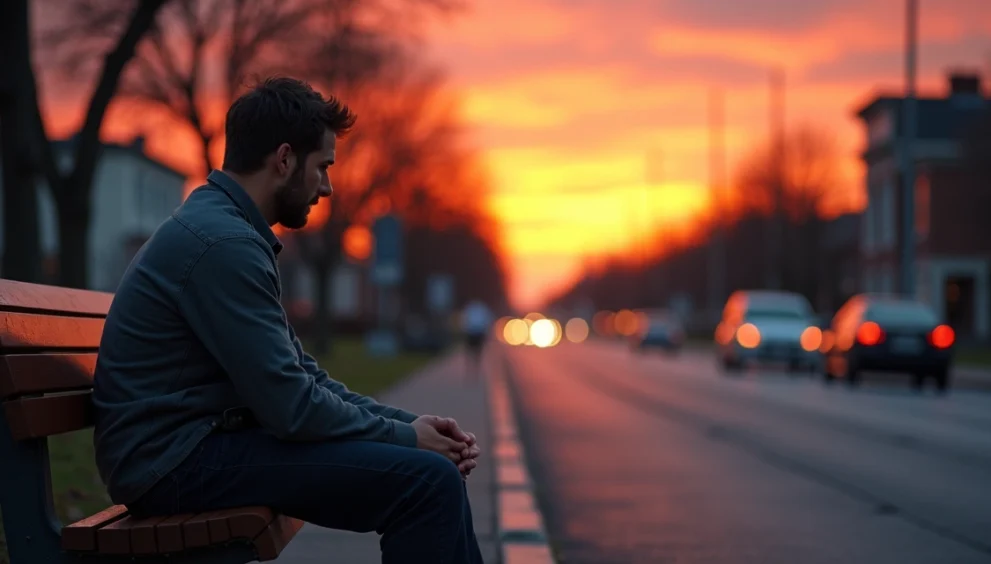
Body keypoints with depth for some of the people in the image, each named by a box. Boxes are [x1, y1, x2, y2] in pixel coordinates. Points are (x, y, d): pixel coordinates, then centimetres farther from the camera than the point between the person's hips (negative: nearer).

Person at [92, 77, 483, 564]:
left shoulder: (229, 230, 15)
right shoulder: (222, 242, -18)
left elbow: (302, 375, 17)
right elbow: (290, 406, -21)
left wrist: (410, 424, 6)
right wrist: (404, 436, -7)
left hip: (202, 441, 11)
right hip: (177, 463, -11)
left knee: (437, 466, 11)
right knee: (427, 481, -19)